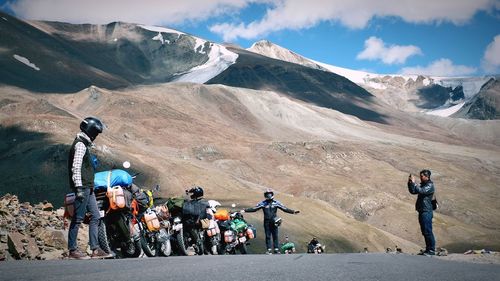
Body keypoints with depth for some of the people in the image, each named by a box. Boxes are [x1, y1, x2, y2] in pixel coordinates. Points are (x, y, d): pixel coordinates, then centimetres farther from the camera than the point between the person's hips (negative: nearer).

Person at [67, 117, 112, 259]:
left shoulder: (86, 144, 21)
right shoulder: (80, 144, -10)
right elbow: (76, 167, -19)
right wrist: (79, 188, -24)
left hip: (88, 188, 10)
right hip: (82, 187, -10)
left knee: (95, 217, 8)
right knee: (78, 218, -7)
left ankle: (95, 250, 9)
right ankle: (72, 250, -4)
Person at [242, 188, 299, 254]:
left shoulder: (276, 203, 2)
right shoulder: (263, 203, 1)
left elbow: (284, 209, 3)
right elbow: (254, 209, 0)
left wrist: (293, 211, -5)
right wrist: (245, 210, -8)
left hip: (274, 222, 0)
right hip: (267, 222, 0)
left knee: (275, 236, 1)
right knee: (268, 236, 1)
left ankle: (276, 249, 7)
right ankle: (269, 249, 5)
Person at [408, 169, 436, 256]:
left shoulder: (430, 186, -10)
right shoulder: (422, 185, 17)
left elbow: (421, 191, -25)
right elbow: (412, 191, 17)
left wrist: (413, 183, -20)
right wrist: (410, 183, 4)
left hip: (426, 212, -9)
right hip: (421, 211, 9)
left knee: (428, 231, -9)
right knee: (424, 231, 12)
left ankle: (432, 250, -5)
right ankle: (428, 249, 19)